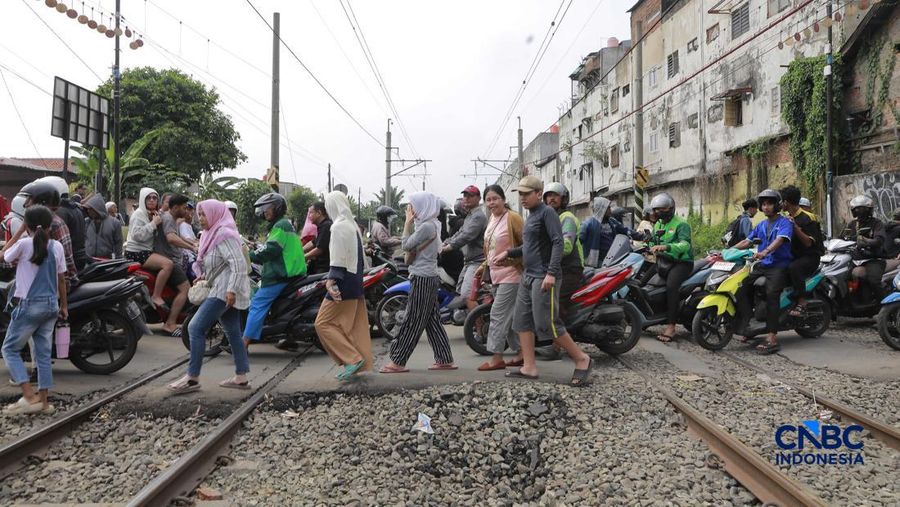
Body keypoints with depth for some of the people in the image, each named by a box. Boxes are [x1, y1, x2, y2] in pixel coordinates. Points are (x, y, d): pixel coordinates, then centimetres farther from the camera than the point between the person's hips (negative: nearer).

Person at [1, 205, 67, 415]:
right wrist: (63, 306, 18)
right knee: (43, 354, 11)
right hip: (51, 305, 5)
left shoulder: (24, 244, -11)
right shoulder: (57, 246, 2)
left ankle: (30, 397, -3)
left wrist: (20, 230, 10)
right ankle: (43, 400, 13)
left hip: (29, 305, -5)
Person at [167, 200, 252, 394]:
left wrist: (232, 290, -28)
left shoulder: (224, 235, -13)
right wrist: (204, 275, 5)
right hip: (223, 290, 11)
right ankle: (241, 378, 15)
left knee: (196, 328, -10)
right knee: (233, 332, 11)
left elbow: (238, 264, -22)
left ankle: (192, 378, -5)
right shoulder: (213, 234, 19)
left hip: (225, 291, -11)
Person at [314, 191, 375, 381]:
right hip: (356, 283, 9)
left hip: (344, 284, -9)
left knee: (323, 323, -1)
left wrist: (331, 280, -22)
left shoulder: (339, 226, -14)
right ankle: (362, 362, 13)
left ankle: (352, 358, -5)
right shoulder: (352, 225, 14)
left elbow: (338, 259, -21)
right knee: (355, 326, 11)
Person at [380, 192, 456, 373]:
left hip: (422, 279, -10)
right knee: (432, 321, 12)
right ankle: (445, 360, 15)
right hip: (429, 278, 10)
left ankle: (398, 361, 4)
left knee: (412, 321, -3)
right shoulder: (431, 225, 15)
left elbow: (406, 246, -13)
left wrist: (408, 222, -5)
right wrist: (411, 222, 9)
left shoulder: (426, 226, -16)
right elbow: (411, 246, 16)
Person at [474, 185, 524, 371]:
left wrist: (513, 258, -19)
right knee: (508, 317, 13)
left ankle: (497, 358, -2)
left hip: (510, 274, -9)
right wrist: (484, 265, 18)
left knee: (498, 314, -8)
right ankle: (520, 353, 22)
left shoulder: (512, 218, -12)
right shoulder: (492, 219, 12)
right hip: (496, 275, 9)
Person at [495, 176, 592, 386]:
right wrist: (508, 253, 16)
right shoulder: (531, 216, 17)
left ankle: (582, 359, 5)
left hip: (544, 278, -9)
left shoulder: (547, 212, -9)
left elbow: (558, 243, -18)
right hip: (528, 276, 9)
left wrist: (551, 273, -26)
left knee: (547, 325, -9)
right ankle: (529, 367, 13)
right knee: (522, 321, 7)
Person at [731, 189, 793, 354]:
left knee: (771, 293, -30)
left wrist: (764, 252, -41)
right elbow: (747, 242, 18)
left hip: (779, 265, -7)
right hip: (761, 266, 7)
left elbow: (779, 240, -22)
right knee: (740, 287, -17)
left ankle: (772, 338, -36)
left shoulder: (785, 223, -3)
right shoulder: (761, 225, 21)